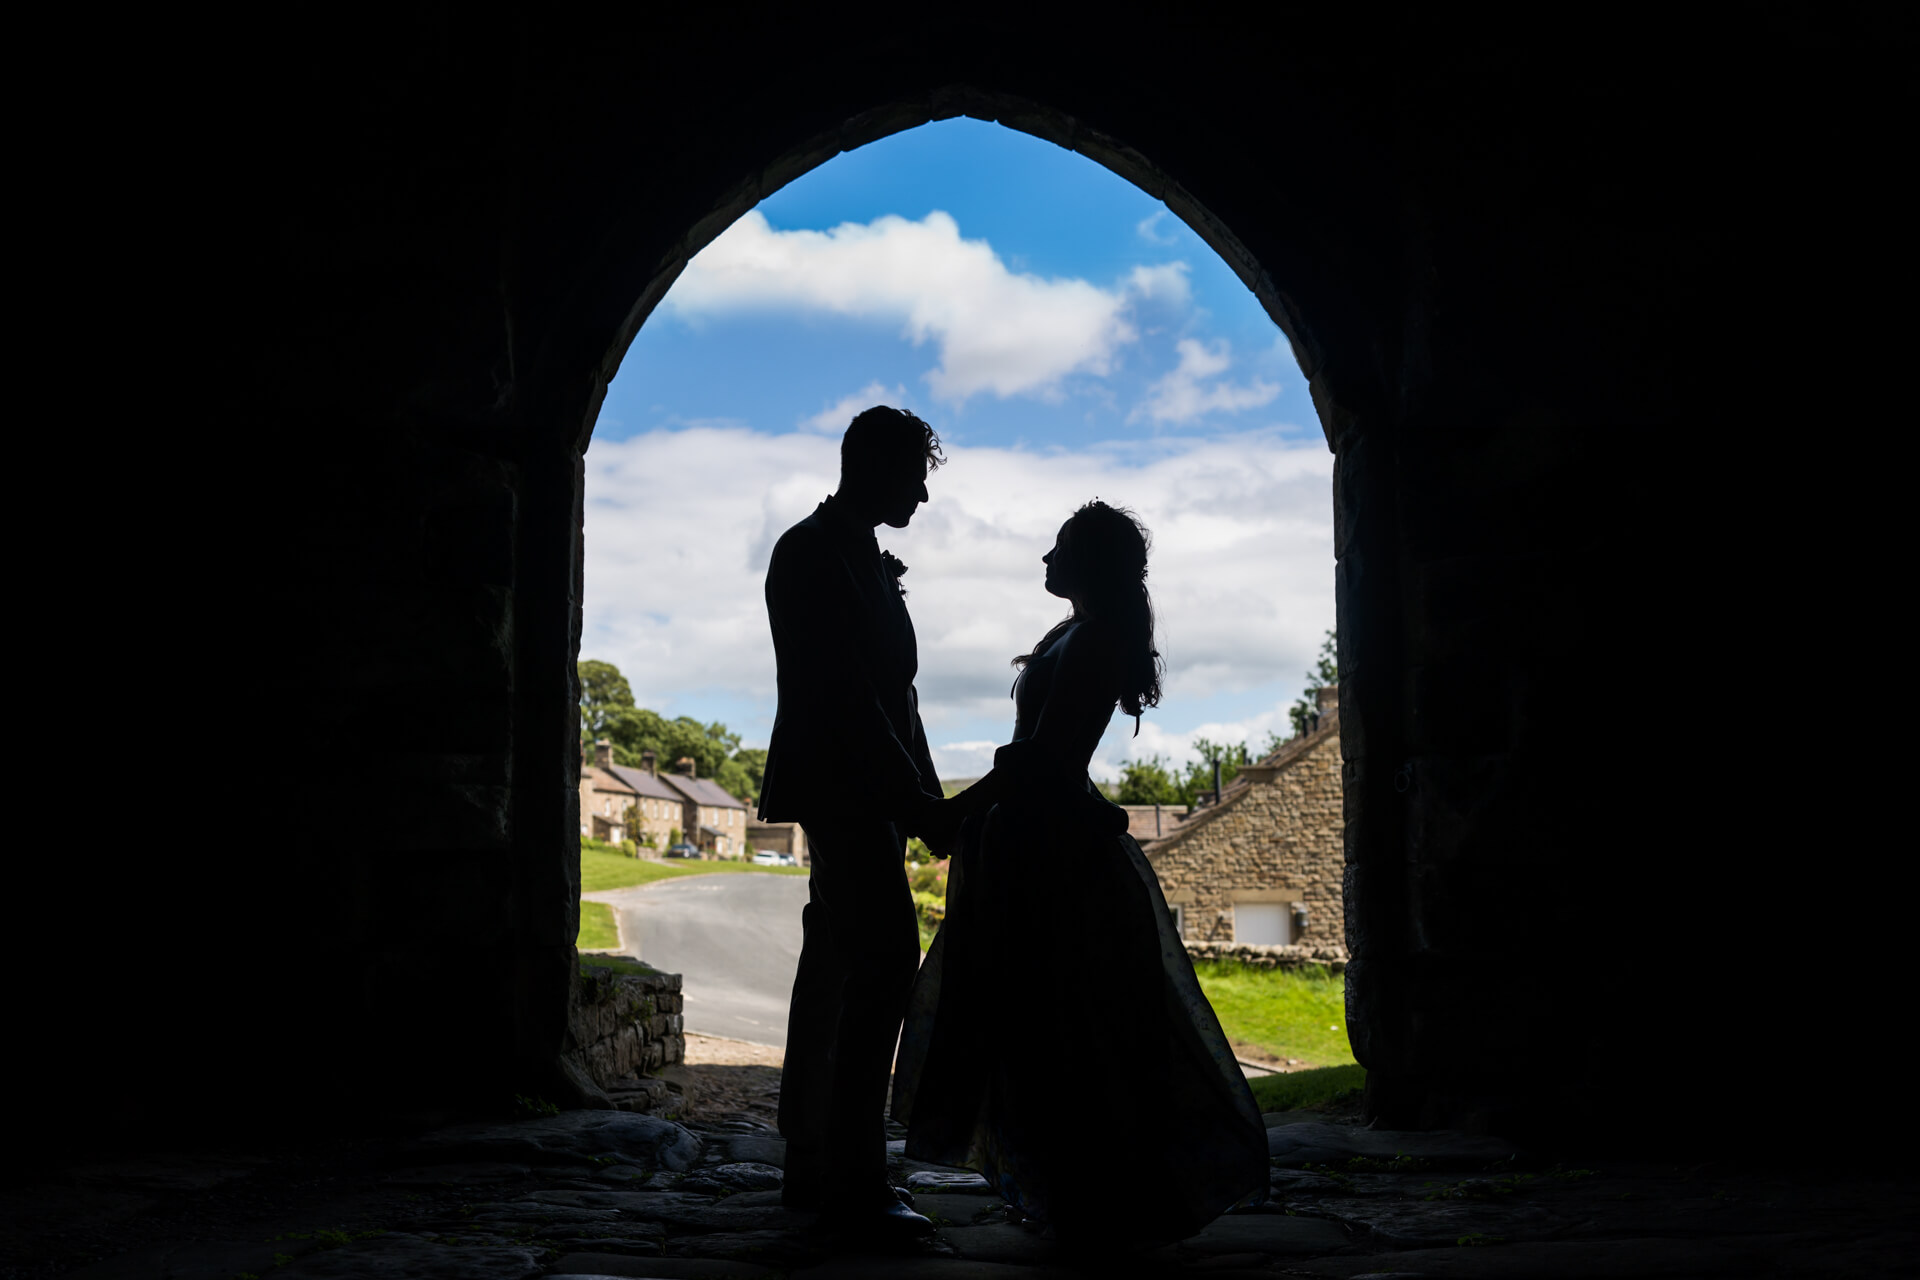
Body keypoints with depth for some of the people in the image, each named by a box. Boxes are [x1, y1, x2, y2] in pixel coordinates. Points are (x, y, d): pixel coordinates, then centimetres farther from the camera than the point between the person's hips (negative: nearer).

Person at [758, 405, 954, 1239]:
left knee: (837, 970, 10)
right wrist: (917, 799, -20)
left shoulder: (863, 559, 20)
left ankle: (812, 1169, 16)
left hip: (862, 794, 10)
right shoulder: (812, 554, -10)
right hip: (839, 787, -10)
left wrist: (921, 797, 13)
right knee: (884, 958, -15)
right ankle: (855, 1179, -14)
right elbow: (843, 695, -18)